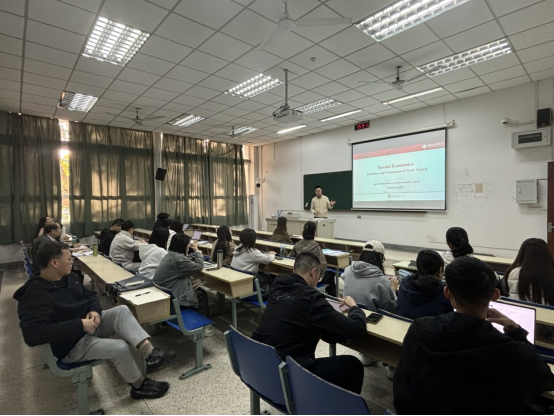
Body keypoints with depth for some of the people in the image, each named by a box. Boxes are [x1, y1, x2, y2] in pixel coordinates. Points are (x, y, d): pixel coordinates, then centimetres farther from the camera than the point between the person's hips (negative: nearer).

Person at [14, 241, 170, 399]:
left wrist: (95, 311, -9)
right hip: (71, 344, -8)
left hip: (88, 323, 8)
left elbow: (90, 295, 14)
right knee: (121, 347, -24)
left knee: (122, 310, -19)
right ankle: (139, 386, 0)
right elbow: (32, 334, -34)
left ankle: (148, 349, -32)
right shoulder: (34, 295, -23)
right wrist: (79, 325, -32)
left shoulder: (69, 277, 3)